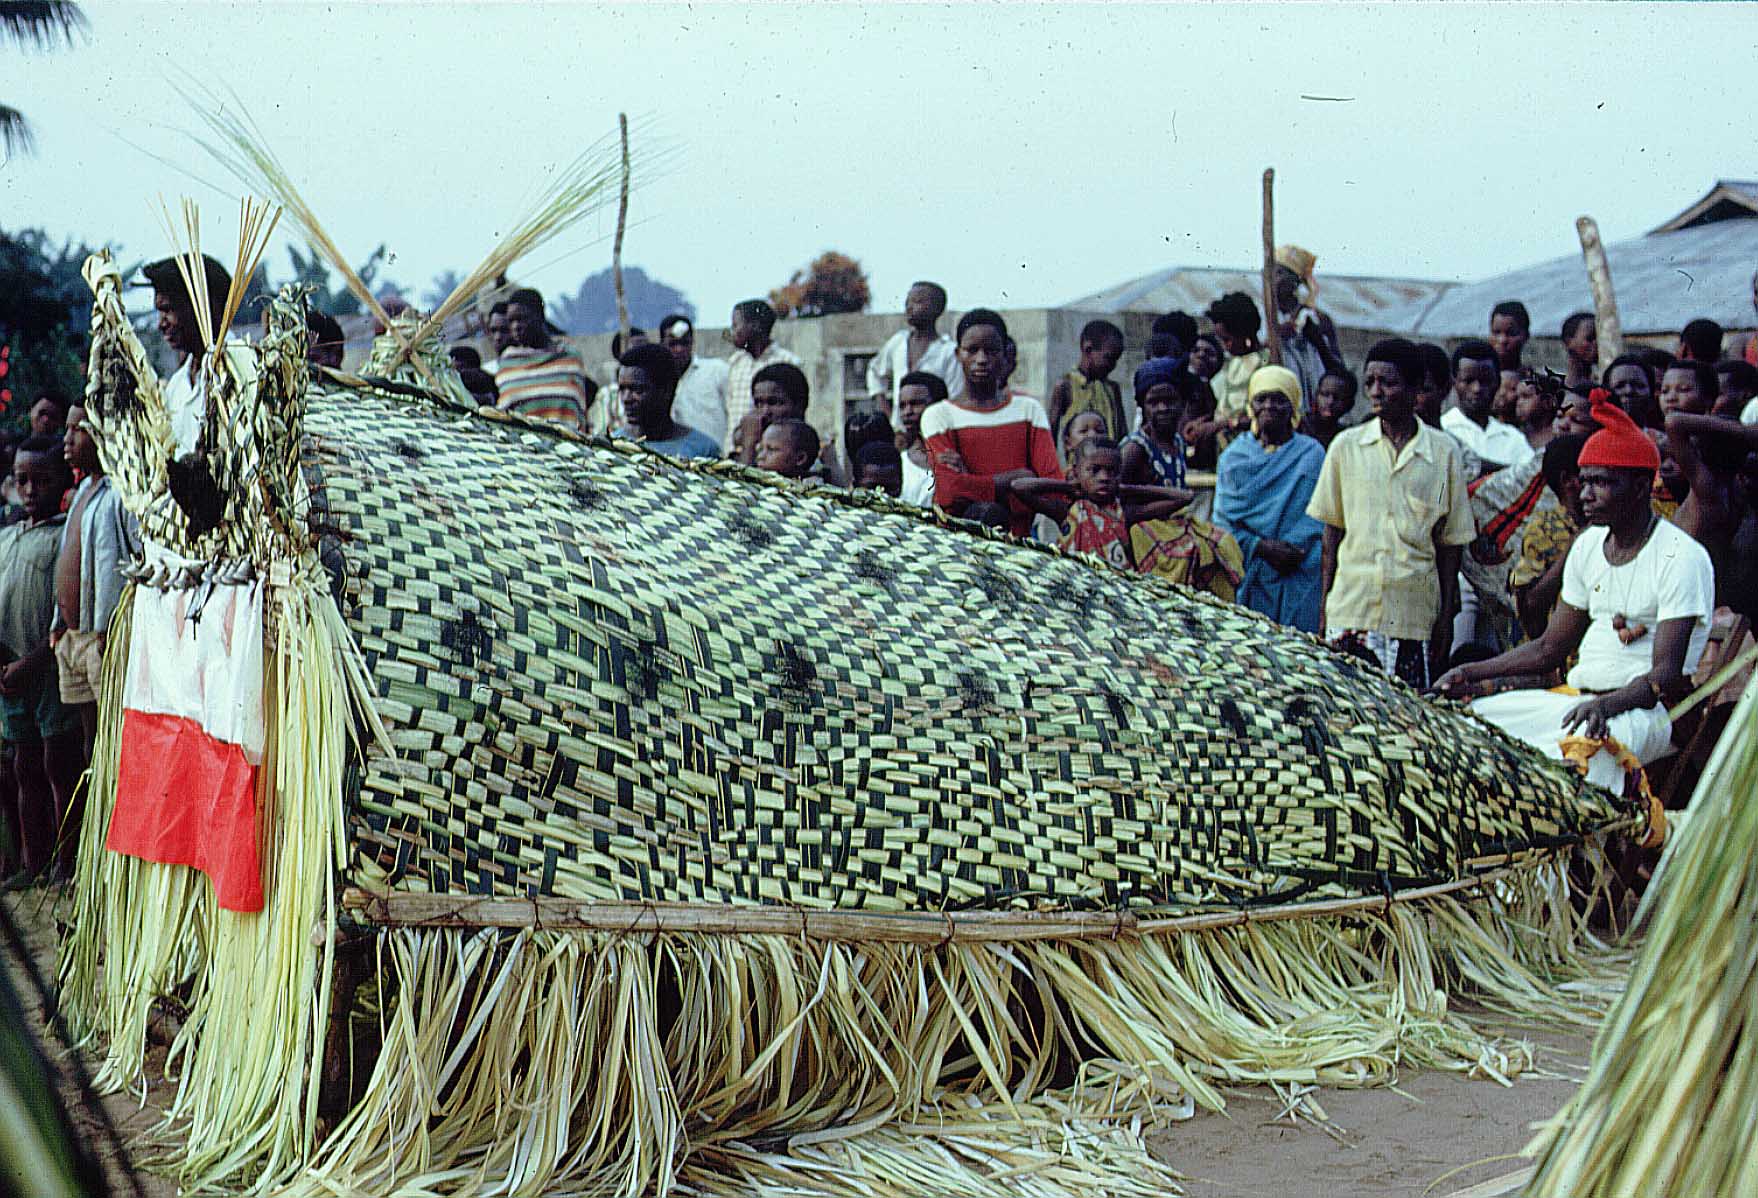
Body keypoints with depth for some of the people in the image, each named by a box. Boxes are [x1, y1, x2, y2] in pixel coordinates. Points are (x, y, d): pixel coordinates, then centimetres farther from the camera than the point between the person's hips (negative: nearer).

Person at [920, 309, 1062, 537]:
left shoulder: (1028, 409, 13)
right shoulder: (939, 415, 5)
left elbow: (1055, 486, 1)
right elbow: (949, 492, -8)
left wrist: (973, 483, -6)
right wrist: (1017, 477, -1)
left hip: (1018, 539, 2)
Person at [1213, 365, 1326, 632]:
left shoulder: (1311, 453, 7)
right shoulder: (1235, 455, 10)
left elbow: (1318, 517, 2)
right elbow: (1223, 519, 4)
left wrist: (1290, 550, -14)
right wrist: (1262, 547, -11)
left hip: (1300, 577, -1)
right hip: (1248, 577, 1)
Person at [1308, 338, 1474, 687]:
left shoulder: (1443, 453, 3)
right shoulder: (1346, 446, 6)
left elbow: (1449, 542, 6)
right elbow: (1332, 531, 10)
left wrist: (1446, 617, 3)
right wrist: (1325, 605, 5)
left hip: (1415, 615, -1)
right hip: (1351, 608, 1)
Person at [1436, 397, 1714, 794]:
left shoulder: (1682, 558, -9)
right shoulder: (1588, 546, 14)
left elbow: (1667, 674, -17)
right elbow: (1549, 649, 18)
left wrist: (1607, 704, -36)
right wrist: (1472, 673, 5)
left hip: (1644, 706, -8)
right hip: (1577, 697, 8)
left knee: (1586, 745, -40)